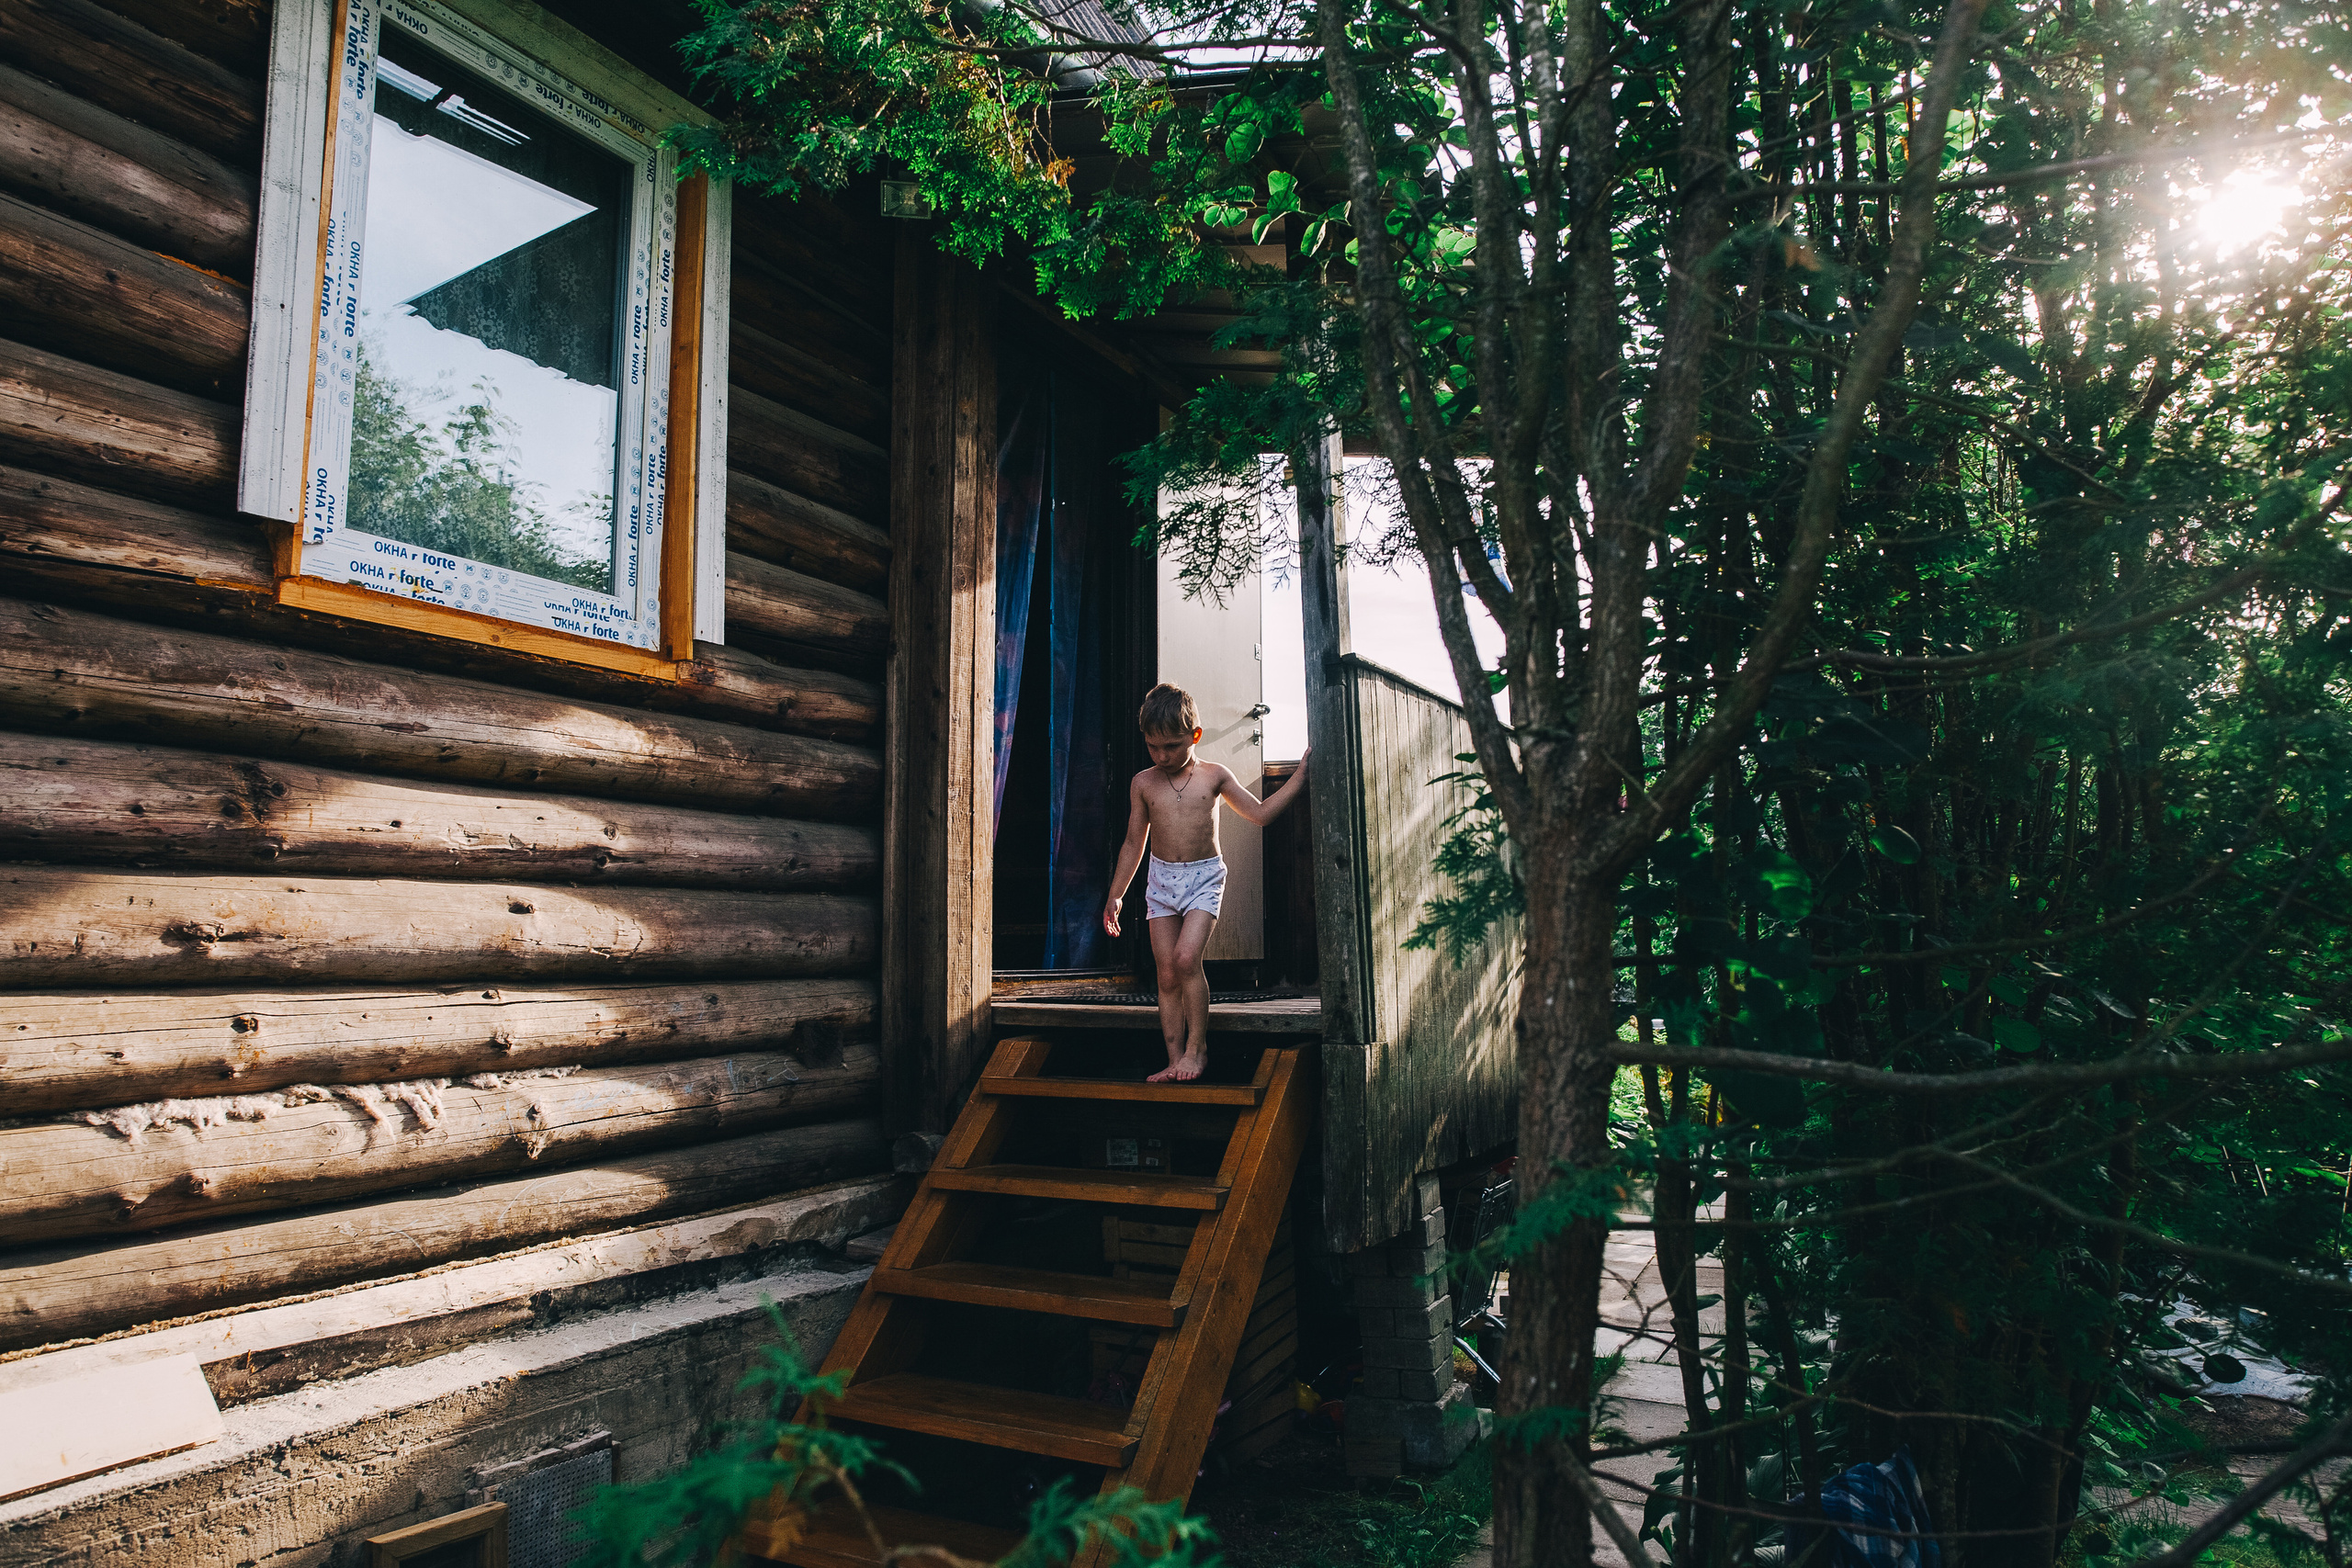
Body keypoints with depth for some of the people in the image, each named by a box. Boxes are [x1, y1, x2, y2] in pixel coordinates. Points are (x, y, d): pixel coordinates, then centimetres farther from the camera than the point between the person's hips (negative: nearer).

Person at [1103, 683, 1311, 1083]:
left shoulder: (1214, 776, 1)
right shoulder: (1143, 783, 4)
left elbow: (1260, 813, 9)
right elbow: (1134, 843, 11)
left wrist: (1301, 775, 5)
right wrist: (1115, 895, 12)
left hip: (1205, 877, -2)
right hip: (1161, 880, 2)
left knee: (1186, 957, -19)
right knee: (1167, 974, -1)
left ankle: (1196, 1048, -5)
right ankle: (1176, 1060, 5)